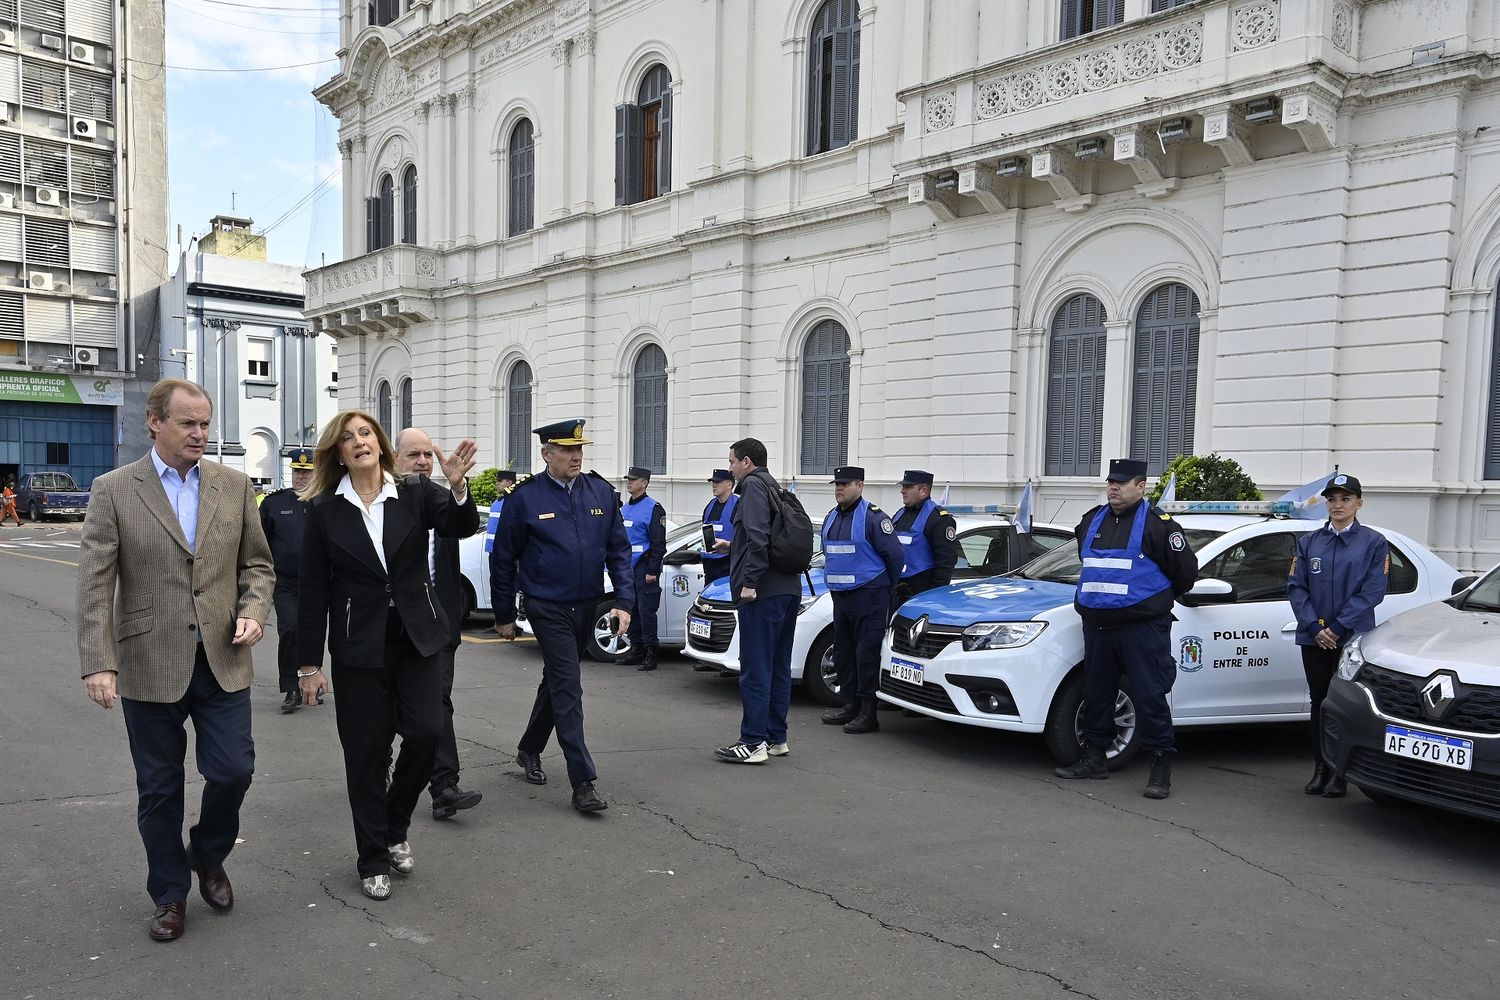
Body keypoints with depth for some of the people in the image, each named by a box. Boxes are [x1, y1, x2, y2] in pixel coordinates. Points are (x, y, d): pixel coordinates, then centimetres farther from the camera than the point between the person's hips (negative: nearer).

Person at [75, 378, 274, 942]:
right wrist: (98, 663, -15)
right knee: (159, 789, 11)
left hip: (222, 660, 2)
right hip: (150, 666, -2)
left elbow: (257, 563, 11)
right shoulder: (113, 490, -4)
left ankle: (207, 857, 33)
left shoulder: (235, 486, 3)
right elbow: (95, 585, -8)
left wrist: (253, 611, -7)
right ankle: (170, 894, 31)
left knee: (233, 770, 2)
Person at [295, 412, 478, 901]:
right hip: (359, 646, 0)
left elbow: (462, 527, -17)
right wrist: (309, 663, 0)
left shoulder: (416, 492, -1)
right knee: (366, 752, 5)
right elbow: (313, 590, 0)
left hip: (416, 638, 1)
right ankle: (374, 860, 21)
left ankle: (395, 826, 20)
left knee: (426, 731, -9)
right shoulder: (325, 510, -1)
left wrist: (458, 486, -38)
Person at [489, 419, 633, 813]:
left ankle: (529, 750, 41)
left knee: (556, 681, 20)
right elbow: (503, 559, -1)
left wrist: (624, 602, -5)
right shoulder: (525, 498, -9)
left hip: (586, 606, 5)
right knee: (568, 687, -10)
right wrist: (504, 615, 3)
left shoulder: (601, 492, 1)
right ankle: (583, 783, -7)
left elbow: (619, 550, 4)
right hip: (547, 607, -5)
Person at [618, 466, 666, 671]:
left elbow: (658, 543, -12)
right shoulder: (624, 508, 16)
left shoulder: (653, 508, -8)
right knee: (630, 610, 10)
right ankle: (636, 650, 19)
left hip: (644, 568, -8)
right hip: (627, 568, 8)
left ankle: (650, 654, -2)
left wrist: (652, 571, -16)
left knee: (646, 610, -7)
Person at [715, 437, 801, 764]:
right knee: (778, 667, 13)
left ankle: (754, 742, -2)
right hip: (788, 589, 10)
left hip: (763, 591, -10)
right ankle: (776, 738, 20)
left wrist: (750, 581, -19)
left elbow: (758, 537, -20)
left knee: (755, 668, -5)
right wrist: (732, 547, 30)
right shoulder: (774, 487, 20)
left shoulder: (753, 486, -8)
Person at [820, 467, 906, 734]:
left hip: (869, 597, -8)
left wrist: (887, 588, 1)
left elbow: (895, 555, -10)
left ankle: (868, 712, -3)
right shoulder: (831, 518, 14)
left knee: (867, 652, -7)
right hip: (840, 595, 9)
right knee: (842, 651, 12)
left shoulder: (873, 516, -11)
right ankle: (850, 704, 22)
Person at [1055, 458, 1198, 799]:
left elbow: (1186, 569, -2)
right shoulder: (1092, 521, 13)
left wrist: (1161, 599, 9)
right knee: (1096, 694, 13)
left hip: (1142, 628, -7)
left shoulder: (1157, 524, -7)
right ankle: (1094, 757, 24)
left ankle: (1161, 768, 4)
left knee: (1150, 698, -5)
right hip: (1097, 626, 7)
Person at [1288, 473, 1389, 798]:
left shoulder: (1374, 542, 2)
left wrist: (1338, 627, -13)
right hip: (1314, 638, 3)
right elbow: (1296, 587, 4)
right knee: (1319, 701, 8)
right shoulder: (1309, 542, 10)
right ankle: (1320, 769, 16)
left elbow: (1373, 591, -6)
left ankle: (1340, 774, 9)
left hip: (1353, 638, -3)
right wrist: (1314, 627, -9)